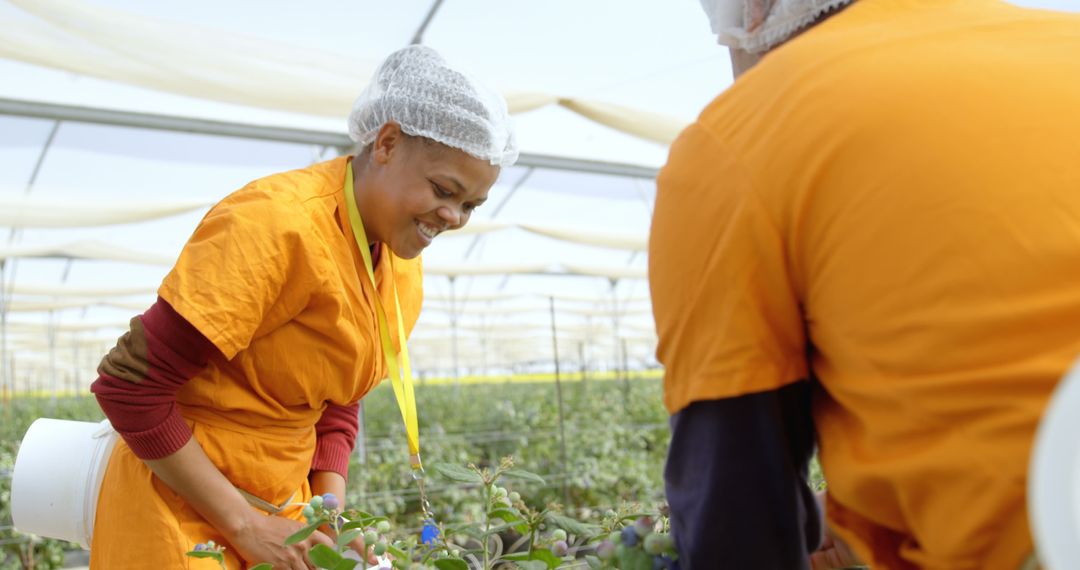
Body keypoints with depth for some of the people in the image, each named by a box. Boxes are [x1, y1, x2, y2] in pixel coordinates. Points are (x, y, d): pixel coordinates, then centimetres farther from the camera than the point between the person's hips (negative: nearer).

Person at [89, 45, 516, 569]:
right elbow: (129, 386, -22)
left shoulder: (402, 271, 1)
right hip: (183, 512, -6)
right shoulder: (277, 224, -23)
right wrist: (245, 526, -18)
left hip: (283, 509, 7)